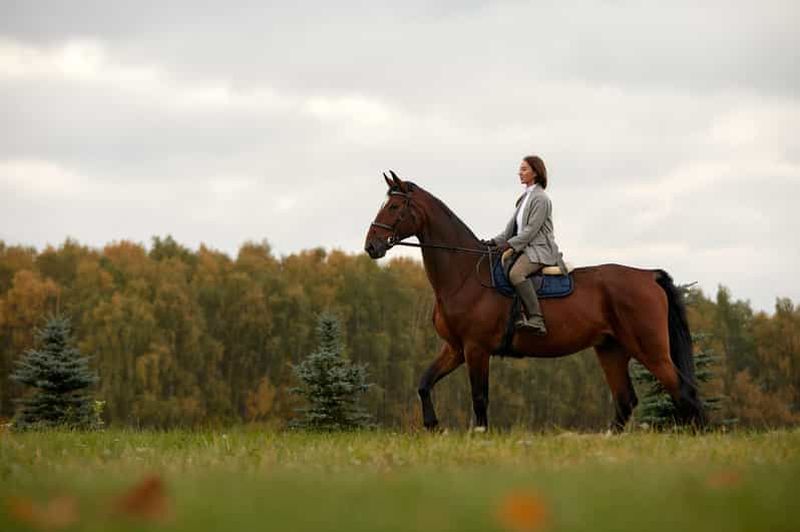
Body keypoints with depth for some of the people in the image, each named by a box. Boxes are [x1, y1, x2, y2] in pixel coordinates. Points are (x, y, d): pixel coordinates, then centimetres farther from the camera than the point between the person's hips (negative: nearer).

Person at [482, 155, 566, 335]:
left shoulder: (540, 199, -9)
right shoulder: (525, 198, 19)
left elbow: (531, 229, -16)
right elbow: (513, 226, 19)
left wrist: (511, 244, -19)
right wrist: (496, 241, 7)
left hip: (540, 249, -10)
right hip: (524, 248, 10)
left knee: (516, 273, -34)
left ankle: (536, 319, -38)